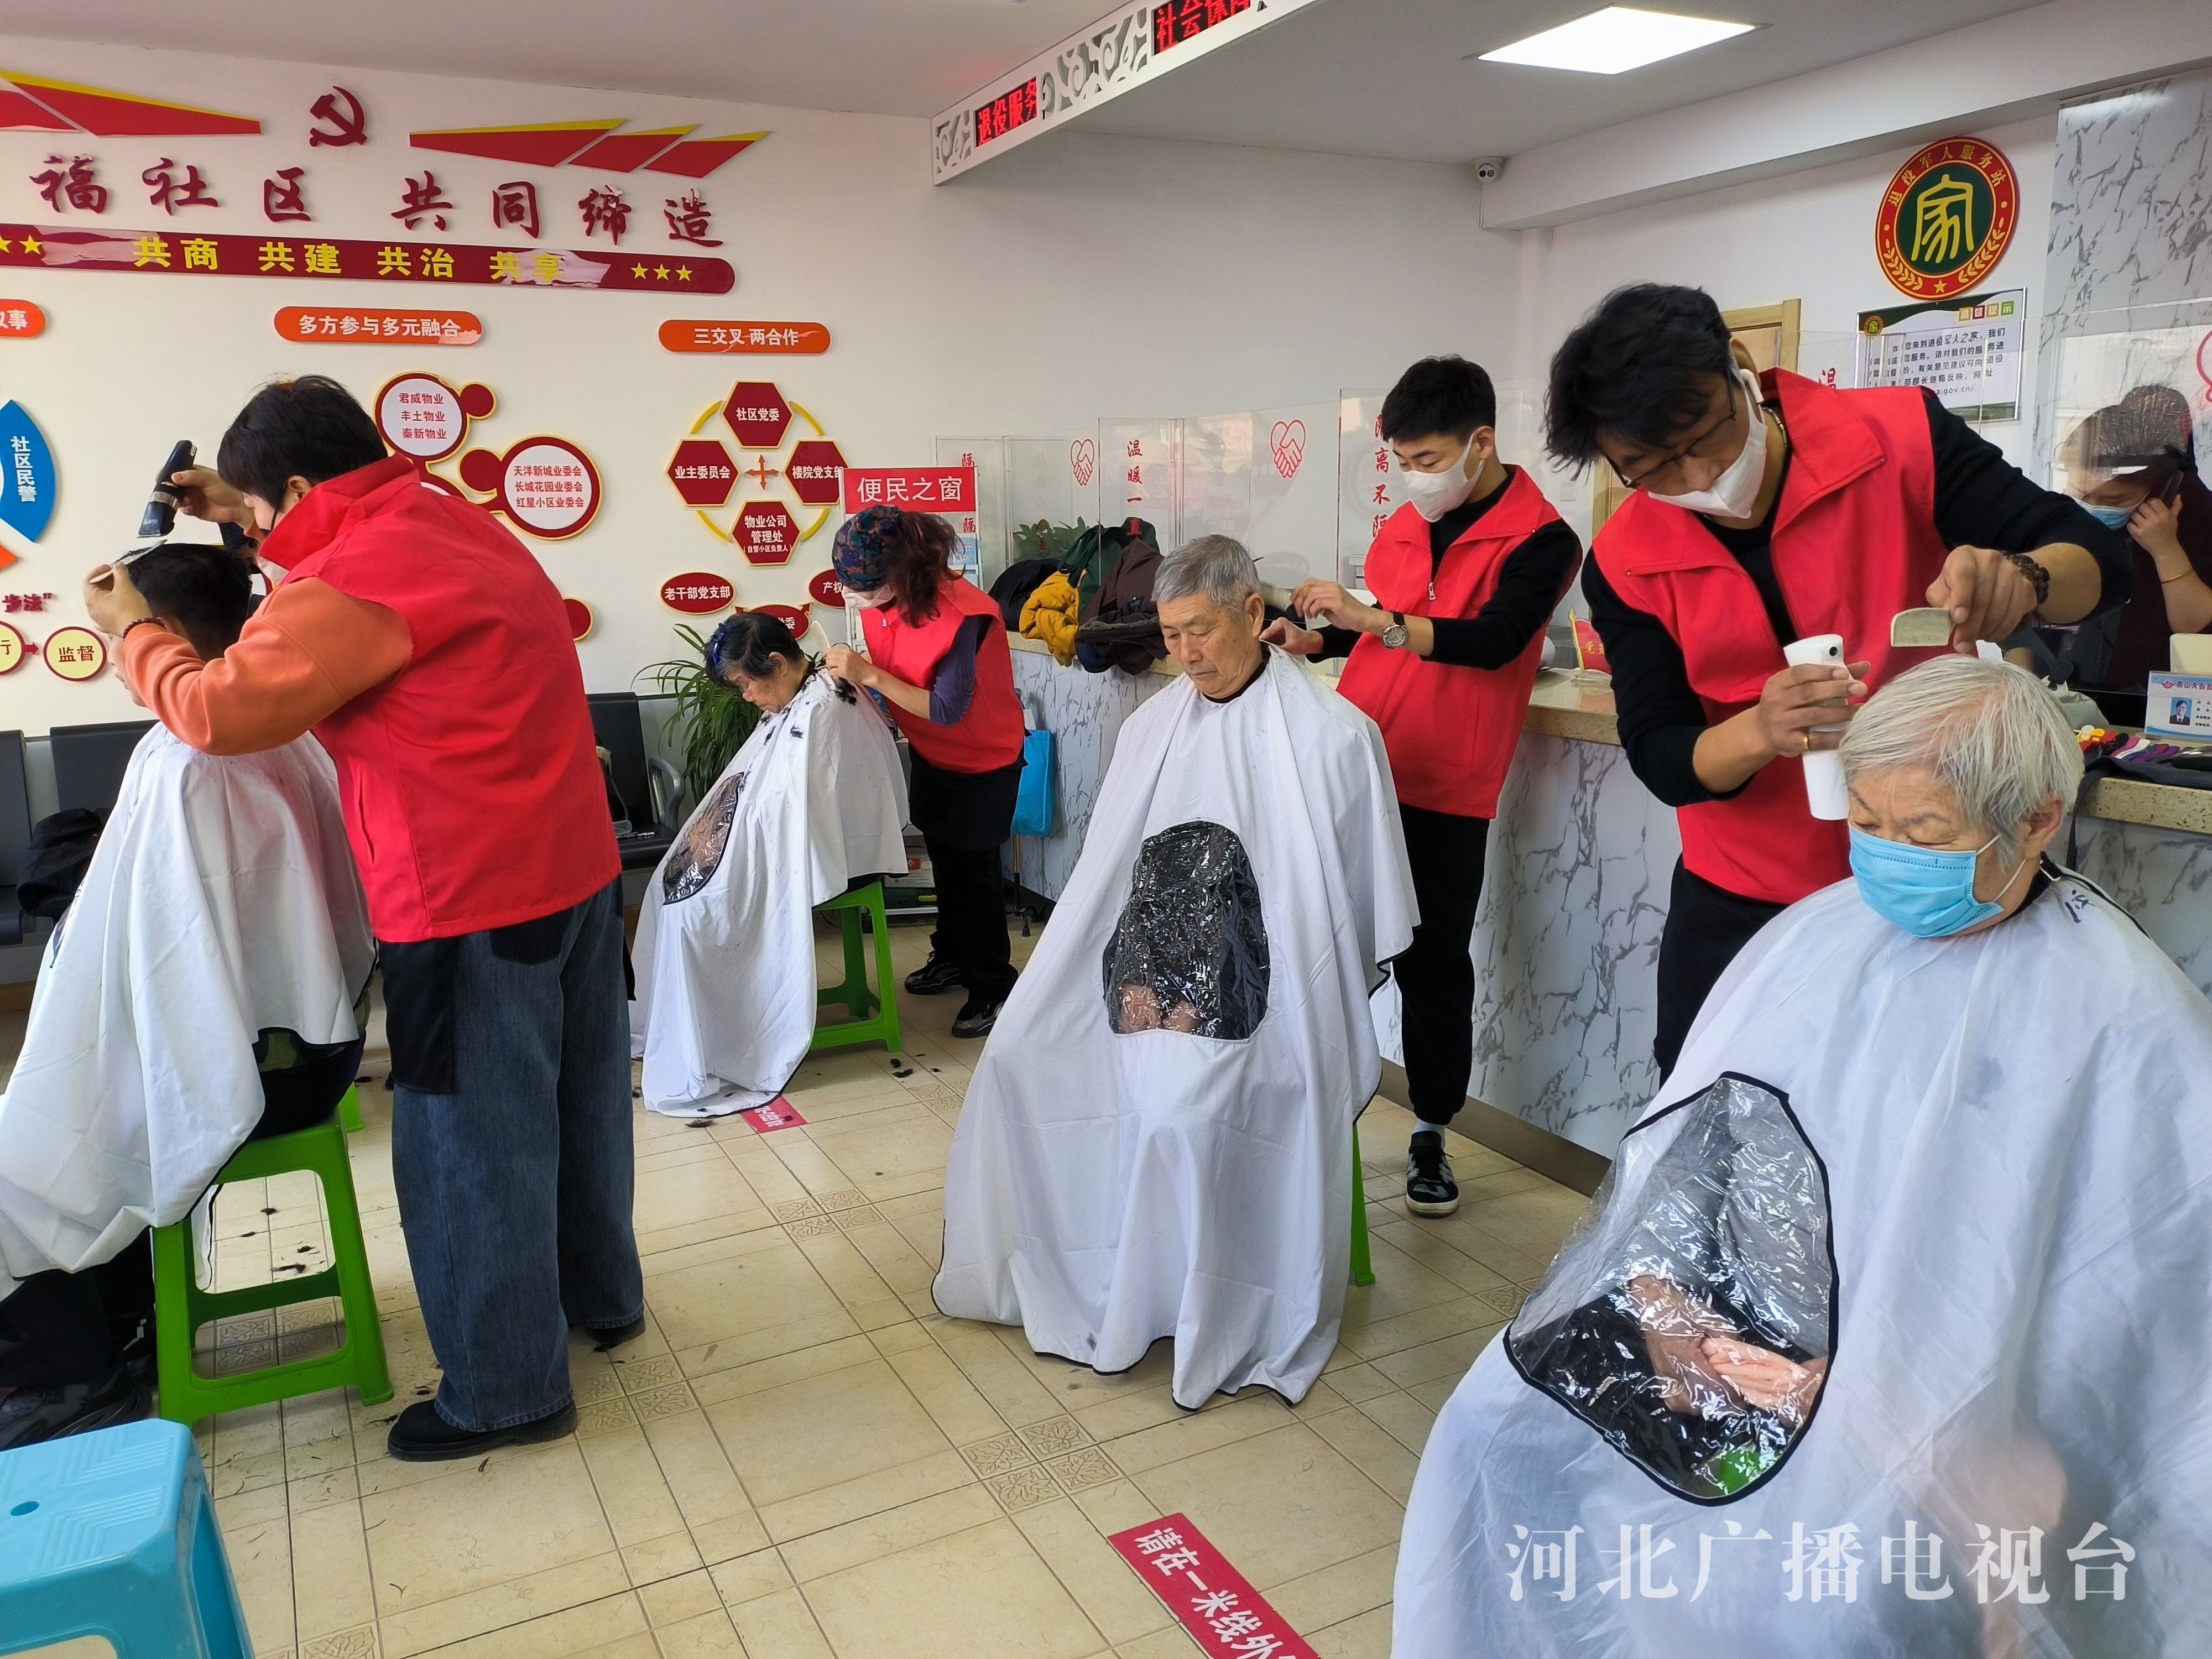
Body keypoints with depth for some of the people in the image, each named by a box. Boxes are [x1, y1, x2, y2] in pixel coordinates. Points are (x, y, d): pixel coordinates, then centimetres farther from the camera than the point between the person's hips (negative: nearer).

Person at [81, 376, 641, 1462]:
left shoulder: (358, 585, -18)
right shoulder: (444, 516, 11)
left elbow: (218, 710, -12)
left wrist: (130, 628, 5)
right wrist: (252, 513, 26)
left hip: (475, 900, -9)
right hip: (573, 867, 9)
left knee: (472, 1141, 3)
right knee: (574, 1096, 20)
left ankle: (505, 1391, 16)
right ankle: (602, 1294, 38)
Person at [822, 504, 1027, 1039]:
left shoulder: (961, 614, -34)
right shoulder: (882, 597, -13)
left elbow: (947, 710, -33)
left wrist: (869, 675, -36)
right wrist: (850, 670, -16)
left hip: (982, 759, -7)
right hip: (930, 752, 7)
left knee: (973, 869, 1)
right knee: (943, 857, 19)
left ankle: (993, 987, 14)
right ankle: (952, 956, 37)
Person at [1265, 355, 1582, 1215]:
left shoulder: (1540, 540, -7)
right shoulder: (1401, 527, 10)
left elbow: (1492, 641, -22)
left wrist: (1373, 618, -29)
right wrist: (1306, 637, 0)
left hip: (1443, 793, -5)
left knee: (1433, 964, 4)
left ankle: (1430, 1137, 19)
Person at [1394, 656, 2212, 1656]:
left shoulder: (2123, 1014, -8)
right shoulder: (1815, 938, 6)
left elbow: (2107, 1297, -9)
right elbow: (1683, 1141, 7)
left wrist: (1874, 1387, -17)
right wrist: (1659, 1292, -8)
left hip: (1943, 1389, -4)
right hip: (1736, 1326, 5)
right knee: (1504, 1424, -11)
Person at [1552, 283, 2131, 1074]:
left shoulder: (1901, 439, -13)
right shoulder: (1626, 564, -9)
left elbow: (2101, 558, -10)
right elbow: (1661, 760, -11)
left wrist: (2021, 579, -34)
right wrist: (1761, 731, -33)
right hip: (1740, 907, 1)